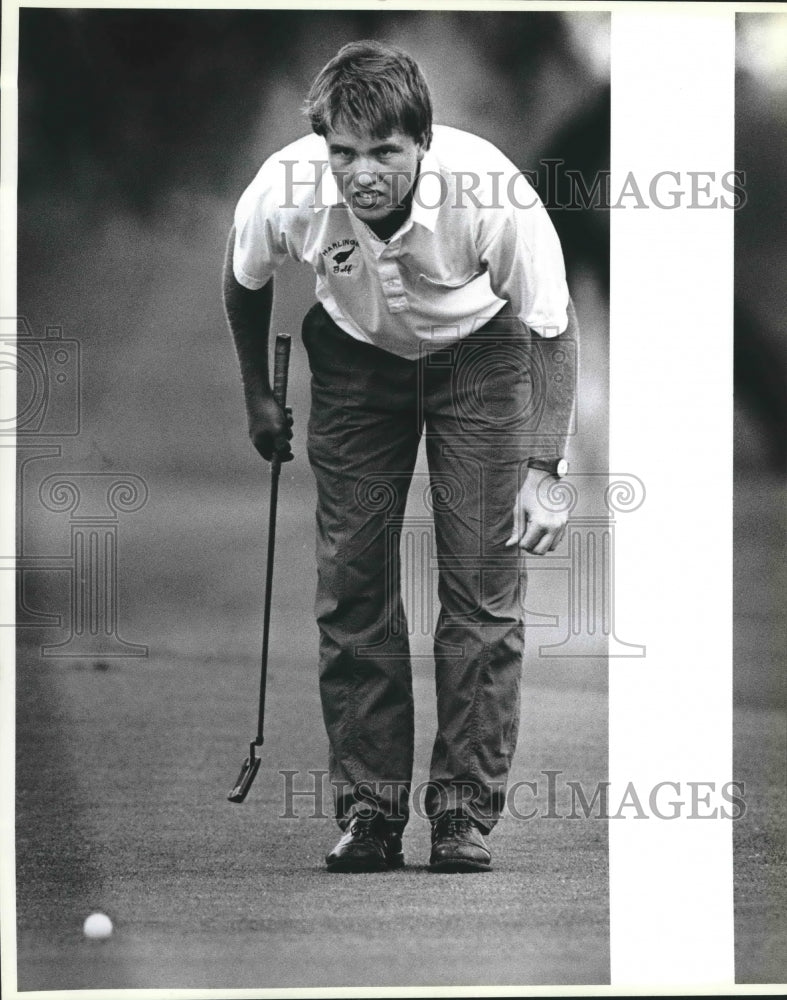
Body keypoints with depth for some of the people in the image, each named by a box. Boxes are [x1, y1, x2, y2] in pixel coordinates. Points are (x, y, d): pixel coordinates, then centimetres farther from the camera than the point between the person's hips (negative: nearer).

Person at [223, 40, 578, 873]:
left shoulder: (491, 194, -35)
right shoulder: (285, 190, -29)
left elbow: (553, 329, -21)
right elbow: (245, 283, -4)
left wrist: (542, 473, -28)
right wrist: (258, 398, 5)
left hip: (478, 352, -2)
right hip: (357, 355, 2)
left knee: (482, 584, -9)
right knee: (351, 584, -4)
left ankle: (466, 814, -1)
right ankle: (367, 809, 5)